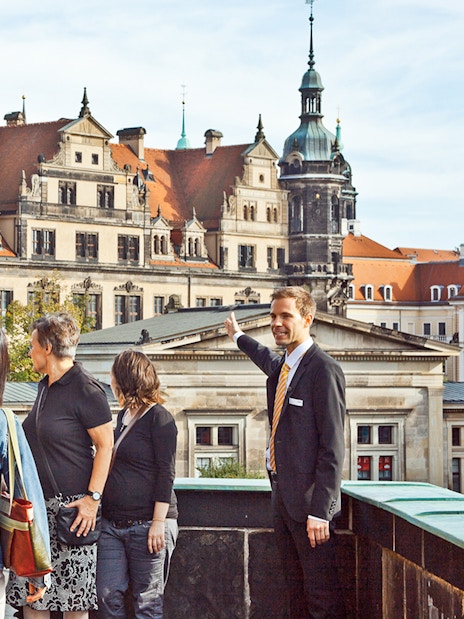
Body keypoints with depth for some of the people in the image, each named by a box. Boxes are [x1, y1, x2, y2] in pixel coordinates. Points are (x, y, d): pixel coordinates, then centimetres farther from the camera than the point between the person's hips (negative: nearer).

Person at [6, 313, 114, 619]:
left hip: (72, 507, -8)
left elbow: (105, 445, -12)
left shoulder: (86, 389, -11)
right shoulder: (45, 386, 15)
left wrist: (93, 498, -18)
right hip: (38, 503, 8)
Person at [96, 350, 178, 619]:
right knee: (108, 596, 1)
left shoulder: (159, 417, -8)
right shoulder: (124, 415, 15)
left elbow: (166, 474, -13)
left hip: (147, 524, -7)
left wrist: (159, 523, -18)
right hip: (113, 524, 7)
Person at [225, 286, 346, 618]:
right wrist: (239, 336, 60)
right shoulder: (281, 366, 13)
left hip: (308, 499, -9)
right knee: (295, 589, 13)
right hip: (282, 492, 9)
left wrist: (319, 510, -21)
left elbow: (333, 447, -17)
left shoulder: (324, 370, -14)